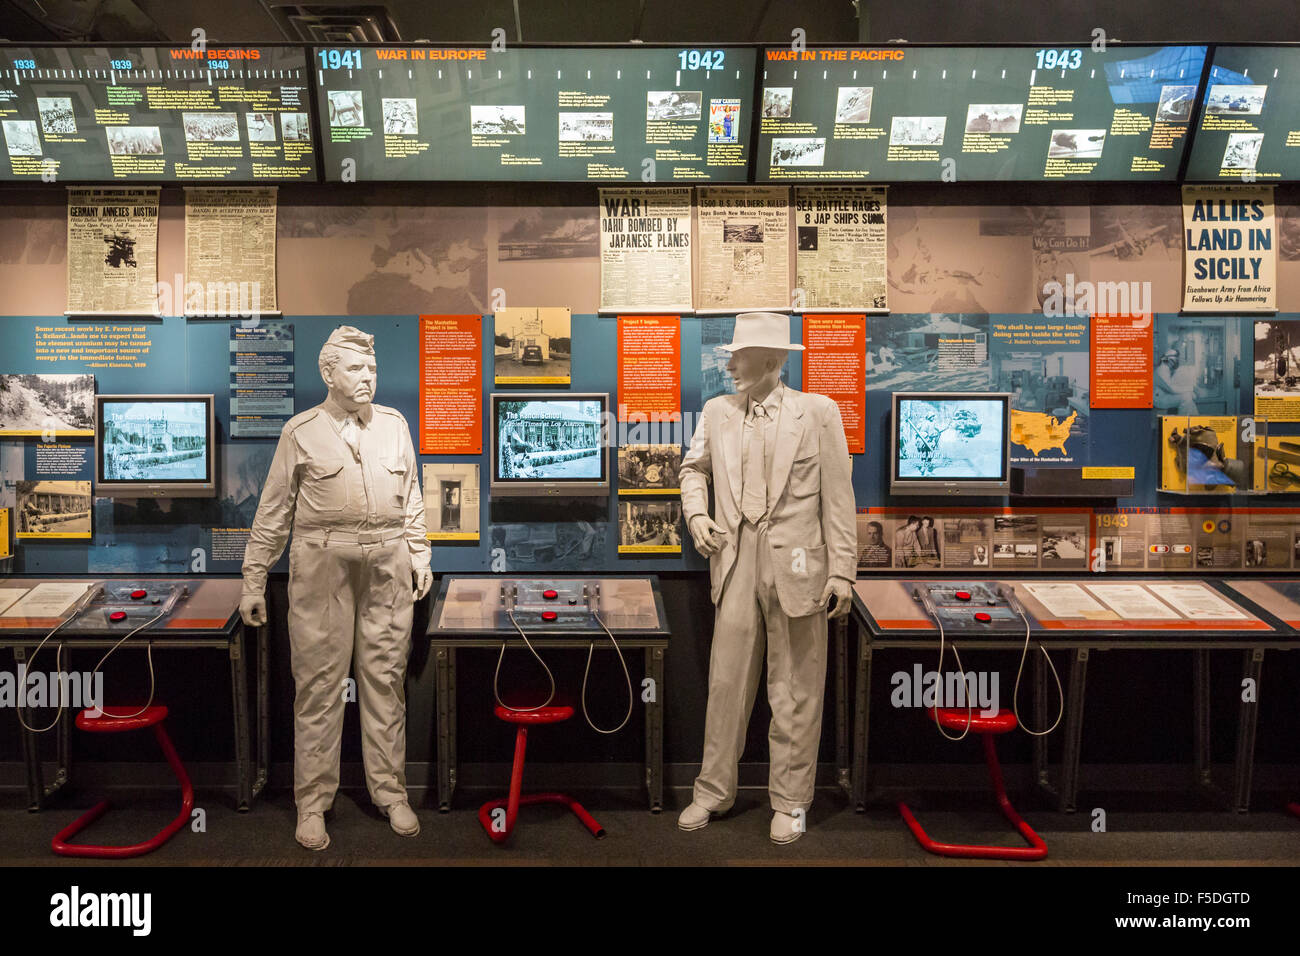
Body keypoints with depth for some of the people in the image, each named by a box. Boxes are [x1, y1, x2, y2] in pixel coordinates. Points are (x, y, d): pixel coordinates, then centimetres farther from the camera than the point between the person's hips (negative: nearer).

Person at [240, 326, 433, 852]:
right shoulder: (301, 431, 2)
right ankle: (313, 803, 14)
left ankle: (390, 792, 21)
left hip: (388, 564, 3)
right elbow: (273, 511, 4)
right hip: (323, 564, -2)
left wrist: (419, 555, 11)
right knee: (318, 683, 1)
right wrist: (254, 581, 2)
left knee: (386, 678, 8)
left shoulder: (394, 424, 10)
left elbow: (411, 497, 17)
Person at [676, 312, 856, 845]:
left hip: (796, 567, -3)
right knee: (725, 681, 8)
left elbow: (838, 497, -3)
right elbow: (694, 469, 22)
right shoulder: (716, 412, 7)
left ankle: (790, 800, 21)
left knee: (795, 691, 7)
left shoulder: (818, 412, -3)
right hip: (736, 565, 3)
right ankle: (714, 791, 24)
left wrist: (842, 571, -6)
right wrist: (696, 512, 2)